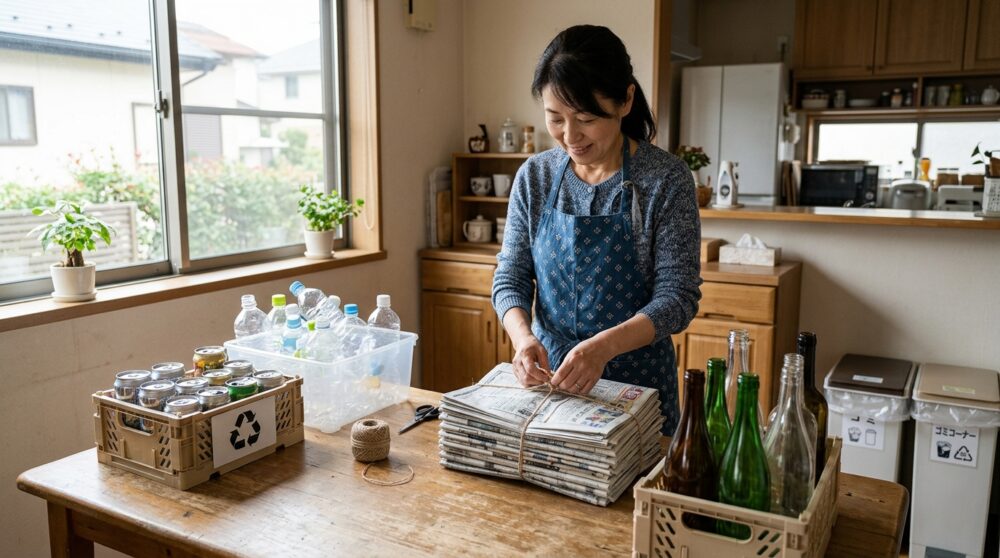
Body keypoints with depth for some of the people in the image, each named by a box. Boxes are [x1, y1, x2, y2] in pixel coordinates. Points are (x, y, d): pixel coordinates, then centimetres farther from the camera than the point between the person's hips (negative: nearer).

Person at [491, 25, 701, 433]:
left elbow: (677, 296, -15)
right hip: (548, 372, 3)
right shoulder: (534, 177, -3)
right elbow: (510, 278, 0)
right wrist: (523, 337, -20)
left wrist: (604, 346, -31)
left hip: (637, 378, -3)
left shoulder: (666, 179, -13)